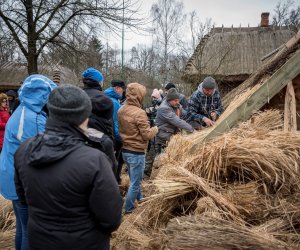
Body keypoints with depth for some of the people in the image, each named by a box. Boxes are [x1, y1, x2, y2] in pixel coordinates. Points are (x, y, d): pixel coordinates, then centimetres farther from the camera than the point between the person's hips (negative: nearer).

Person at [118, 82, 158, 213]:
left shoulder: (121, 110, 0)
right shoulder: (139, 113, -22)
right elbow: (147, 135, -18)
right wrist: (155, 129, 0)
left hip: (125, 150, 8)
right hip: (136, 152, -8)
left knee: (134, 178, 26)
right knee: (135, 182, 9)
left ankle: (140, 198, 46)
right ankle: (128, 208, 21)